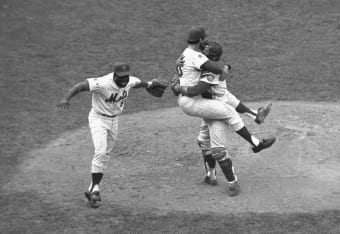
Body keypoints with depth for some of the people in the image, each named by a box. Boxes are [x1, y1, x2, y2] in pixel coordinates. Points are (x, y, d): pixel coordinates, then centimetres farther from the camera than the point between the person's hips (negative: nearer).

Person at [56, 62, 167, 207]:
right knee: (100, 152, -21)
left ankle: (92, 190, 21)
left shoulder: (130, 81, -11)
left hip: (114, 121, 7)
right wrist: (66, 99, -52)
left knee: (105, 156, 11)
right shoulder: (103, 83, -31)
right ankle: (95, 189, -15)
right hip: (98, 119, -7)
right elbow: (80, 86, -38)